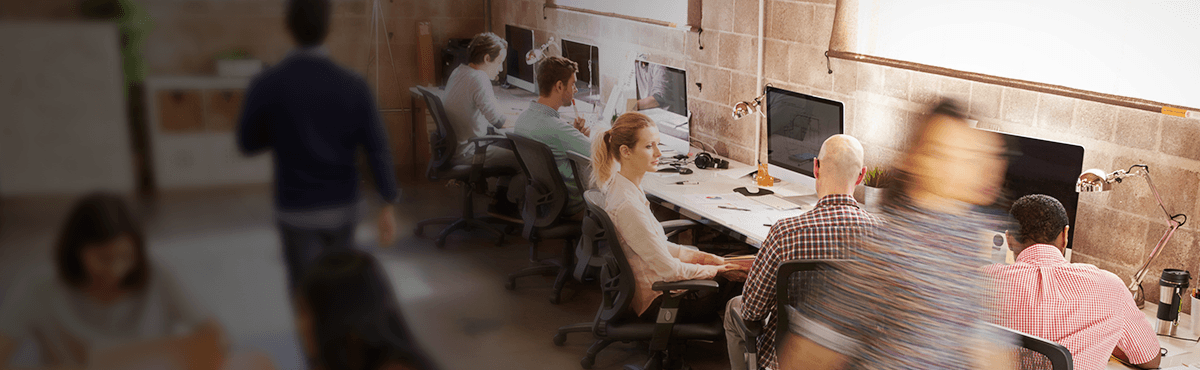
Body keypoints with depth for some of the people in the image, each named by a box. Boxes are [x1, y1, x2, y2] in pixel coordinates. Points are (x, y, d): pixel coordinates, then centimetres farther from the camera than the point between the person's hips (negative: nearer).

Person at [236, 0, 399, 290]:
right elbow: (377, 148, -12)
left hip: (297, 212, -2)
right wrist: (388, 206, -9)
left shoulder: (266, 86, -14)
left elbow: (248, 144, 0)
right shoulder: (354, 86, -9)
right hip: (342, 209, 3)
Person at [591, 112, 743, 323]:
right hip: (654, 304, -9)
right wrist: (714, 270, -7)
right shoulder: (627, 205, -28)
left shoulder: (617, 185, 2)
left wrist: (696, 256, 6)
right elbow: (669, 269, -21)